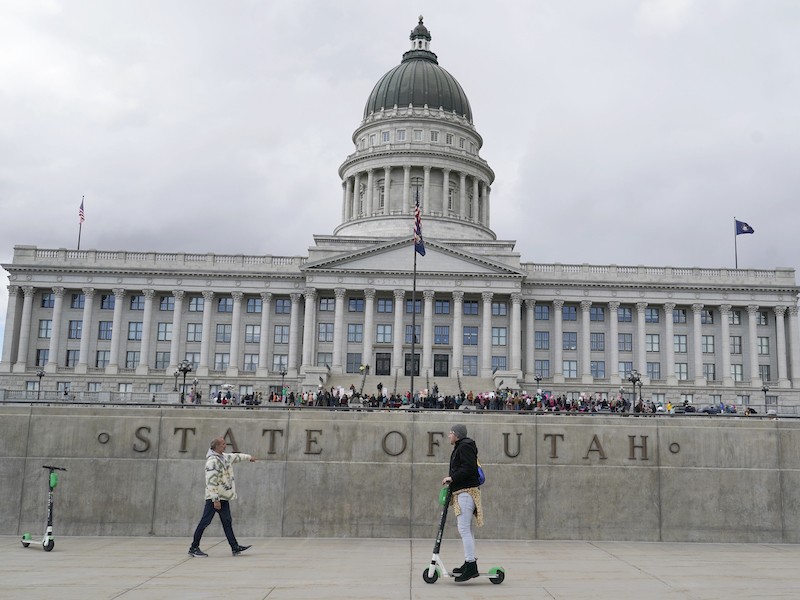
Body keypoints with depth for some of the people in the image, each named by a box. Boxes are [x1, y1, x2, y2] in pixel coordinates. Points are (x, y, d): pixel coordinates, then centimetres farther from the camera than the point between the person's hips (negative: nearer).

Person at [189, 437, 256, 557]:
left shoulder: (224, 457, 13)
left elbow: (235, 457, 34)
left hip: (224, 497, 9)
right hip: (214, 497, -9)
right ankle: (194, 548, 2)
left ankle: (235, 547, 8)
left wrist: (248, 457, 49)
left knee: (227, 522, 8)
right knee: (205, 521, -6)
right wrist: (215, 500, -25)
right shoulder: (212, 461, -17)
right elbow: (211, 482, -22)